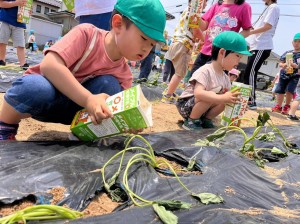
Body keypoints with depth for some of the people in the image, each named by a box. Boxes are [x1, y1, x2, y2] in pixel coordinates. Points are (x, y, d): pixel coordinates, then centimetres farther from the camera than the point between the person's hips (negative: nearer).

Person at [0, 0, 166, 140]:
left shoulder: (124, 74, -9)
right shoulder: (87, 33, -23)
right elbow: (49, 65, -35)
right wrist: (88, 99, -45)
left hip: (69, 107, 3)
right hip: (39, 90, -3)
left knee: (109, 85, -23)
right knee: (35, 87, -39)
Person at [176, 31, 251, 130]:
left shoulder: (225, 78, 1)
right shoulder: (205, 71, -24)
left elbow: (227, 95, 2)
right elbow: (198, 93, -38)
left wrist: (234, 98, -20)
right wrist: (222, 98, -44)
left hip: (201, 107, 7)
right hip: (186, 105, -7)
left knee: (225, 99, -12)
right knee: (211, 96, -30)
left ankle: (206, 120, 4)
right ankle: (191, 121, -14)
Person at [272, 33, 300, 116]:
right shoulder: (287, 53, 7)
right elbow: (280, 63, 9)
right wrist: (283, 65, -11)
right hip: (284, 75, 4)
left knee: (289, 90, -17)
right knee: (279, 90, 5)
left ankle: (287, 106, 5)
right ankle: (278, 106, 21)